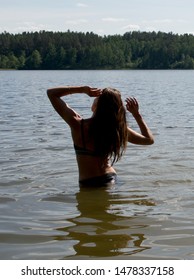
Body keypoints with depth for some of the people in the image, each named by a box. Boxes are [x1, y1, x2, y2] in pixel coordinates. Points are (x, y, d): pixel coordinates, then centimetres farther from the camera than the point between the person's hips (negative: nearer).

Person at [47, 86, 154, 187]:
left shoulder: (78, 125, -14)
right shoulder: (118, 128, -7)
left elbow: (51, 93, -6)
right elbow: (149, 139, 7)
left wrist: (82, 90, -11)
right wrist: (136, 114, 7)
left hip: (88, 184, -3)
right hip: (111, 180, 3)